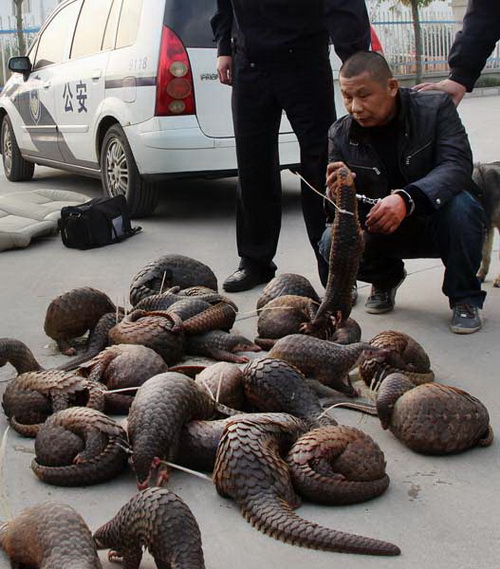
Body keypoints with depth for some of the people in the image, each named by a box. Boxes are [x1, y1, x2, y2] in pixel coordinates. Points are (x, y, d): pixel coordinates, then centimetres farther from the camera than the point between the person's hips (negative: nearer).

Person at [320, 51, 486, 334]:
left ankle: (466, 298, -10)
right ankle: (386, 278, 12)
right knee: (333, 242, -24)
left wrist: (406, 198, -47)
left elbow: (457, 165, -29)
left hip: (439, 223, -2)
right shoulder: (340, 134, -6)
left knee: (459, 204, -35)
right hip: (383, 231, 3)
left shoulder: (436, 107, -14)